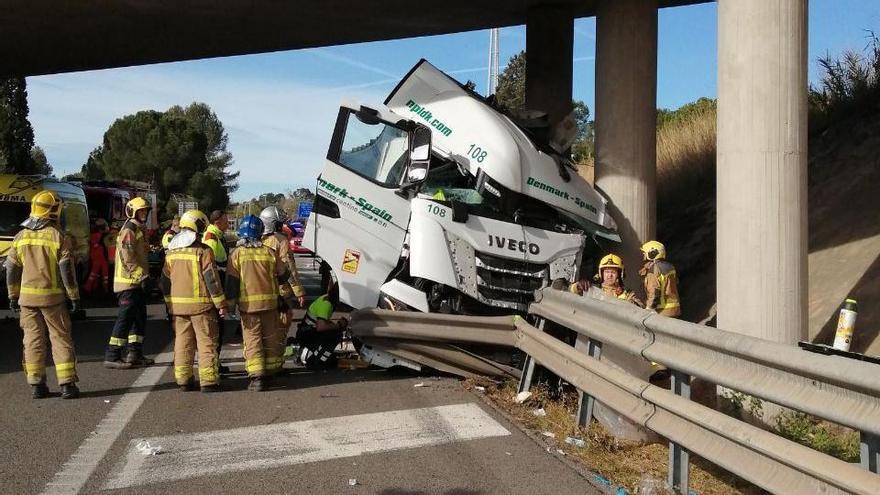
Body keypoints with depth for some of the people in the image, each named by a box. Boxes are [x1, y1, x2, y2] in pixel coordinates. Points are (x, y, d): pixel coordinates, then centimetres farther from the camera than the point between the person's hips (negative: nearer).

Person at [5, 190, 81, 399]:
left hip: (27, 296, 4)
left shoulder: (21, 237, 5)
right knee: (61, 339, 2)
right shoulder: (58, 237, -8)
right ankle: (67, 384, -1)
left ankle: (36, 385, 10)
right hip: (52, 297, -3)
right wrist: (74, 296, -2)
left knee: (33, 340, 9)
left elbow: (11, 269, 8)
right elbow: (67, 271, -9)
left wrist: (13, 295, 17)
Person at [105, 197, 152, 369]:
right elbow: (128, 258, -23)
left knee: (140, 317, 14)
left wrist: (144, 274, 23)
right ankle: (112, 356, -5)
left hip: (136, 282, 10)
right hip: (129, 282, -10)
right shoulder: (129, 231, -13)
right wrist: (142, 275, -25)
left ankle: (135, 354, 20)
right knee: (126, 318, -9)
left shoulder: (139, 230, 19)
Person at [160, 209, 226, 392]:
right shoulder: (203, 251, -10)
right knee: (207, 342, 1)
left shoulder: (172, 252, 9)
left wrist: (170, 302, 24)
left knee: (182, 342, 12)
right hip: (201, 304, -5)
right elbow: (212, 279, -12)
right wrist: (221, 304, -6)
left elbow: (165, 281, 15)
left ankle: (183, 379, 14)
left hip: (177, 305, 6)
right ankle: (208, 381, -1)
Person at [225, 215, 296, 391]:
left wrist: (230, 303, 0)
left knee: (252, 340, 0)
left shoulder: (237, 254, -5)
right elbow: (283, 275, 13)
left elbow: (231, 281, -7)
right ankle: (270, 372, 20)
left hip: (248, 303, -2)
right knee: (270, 338, 14)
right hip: (269, 302, 2)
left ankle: (257, 377, -7)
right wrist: (288, 292, 31)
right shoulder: (270, 252, 1)